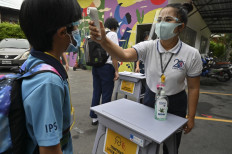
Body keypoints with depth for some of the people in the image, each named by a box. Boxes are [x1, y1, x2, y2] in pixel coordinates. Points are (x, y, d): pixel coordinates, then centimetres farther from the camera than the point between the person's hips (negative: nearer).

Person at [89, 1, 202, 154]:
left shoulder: (191, 54, -16)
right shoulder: (148, 47, -14)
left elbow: (193, 88, -8)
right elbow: (124, 55, -33)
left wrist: (191, 118, -3)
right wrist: (103, 40, -51)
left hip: (175, 104, -1)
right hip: (150, 99, 2)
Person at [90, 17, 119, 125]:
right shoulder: (112, 34, -4)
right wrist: (116, 71, -10)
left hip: (95, 66, 7)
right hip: (106, 67, -6)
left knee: (96, 92, 14)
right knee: (106, 94, 3)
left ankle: (94, 117, 24)